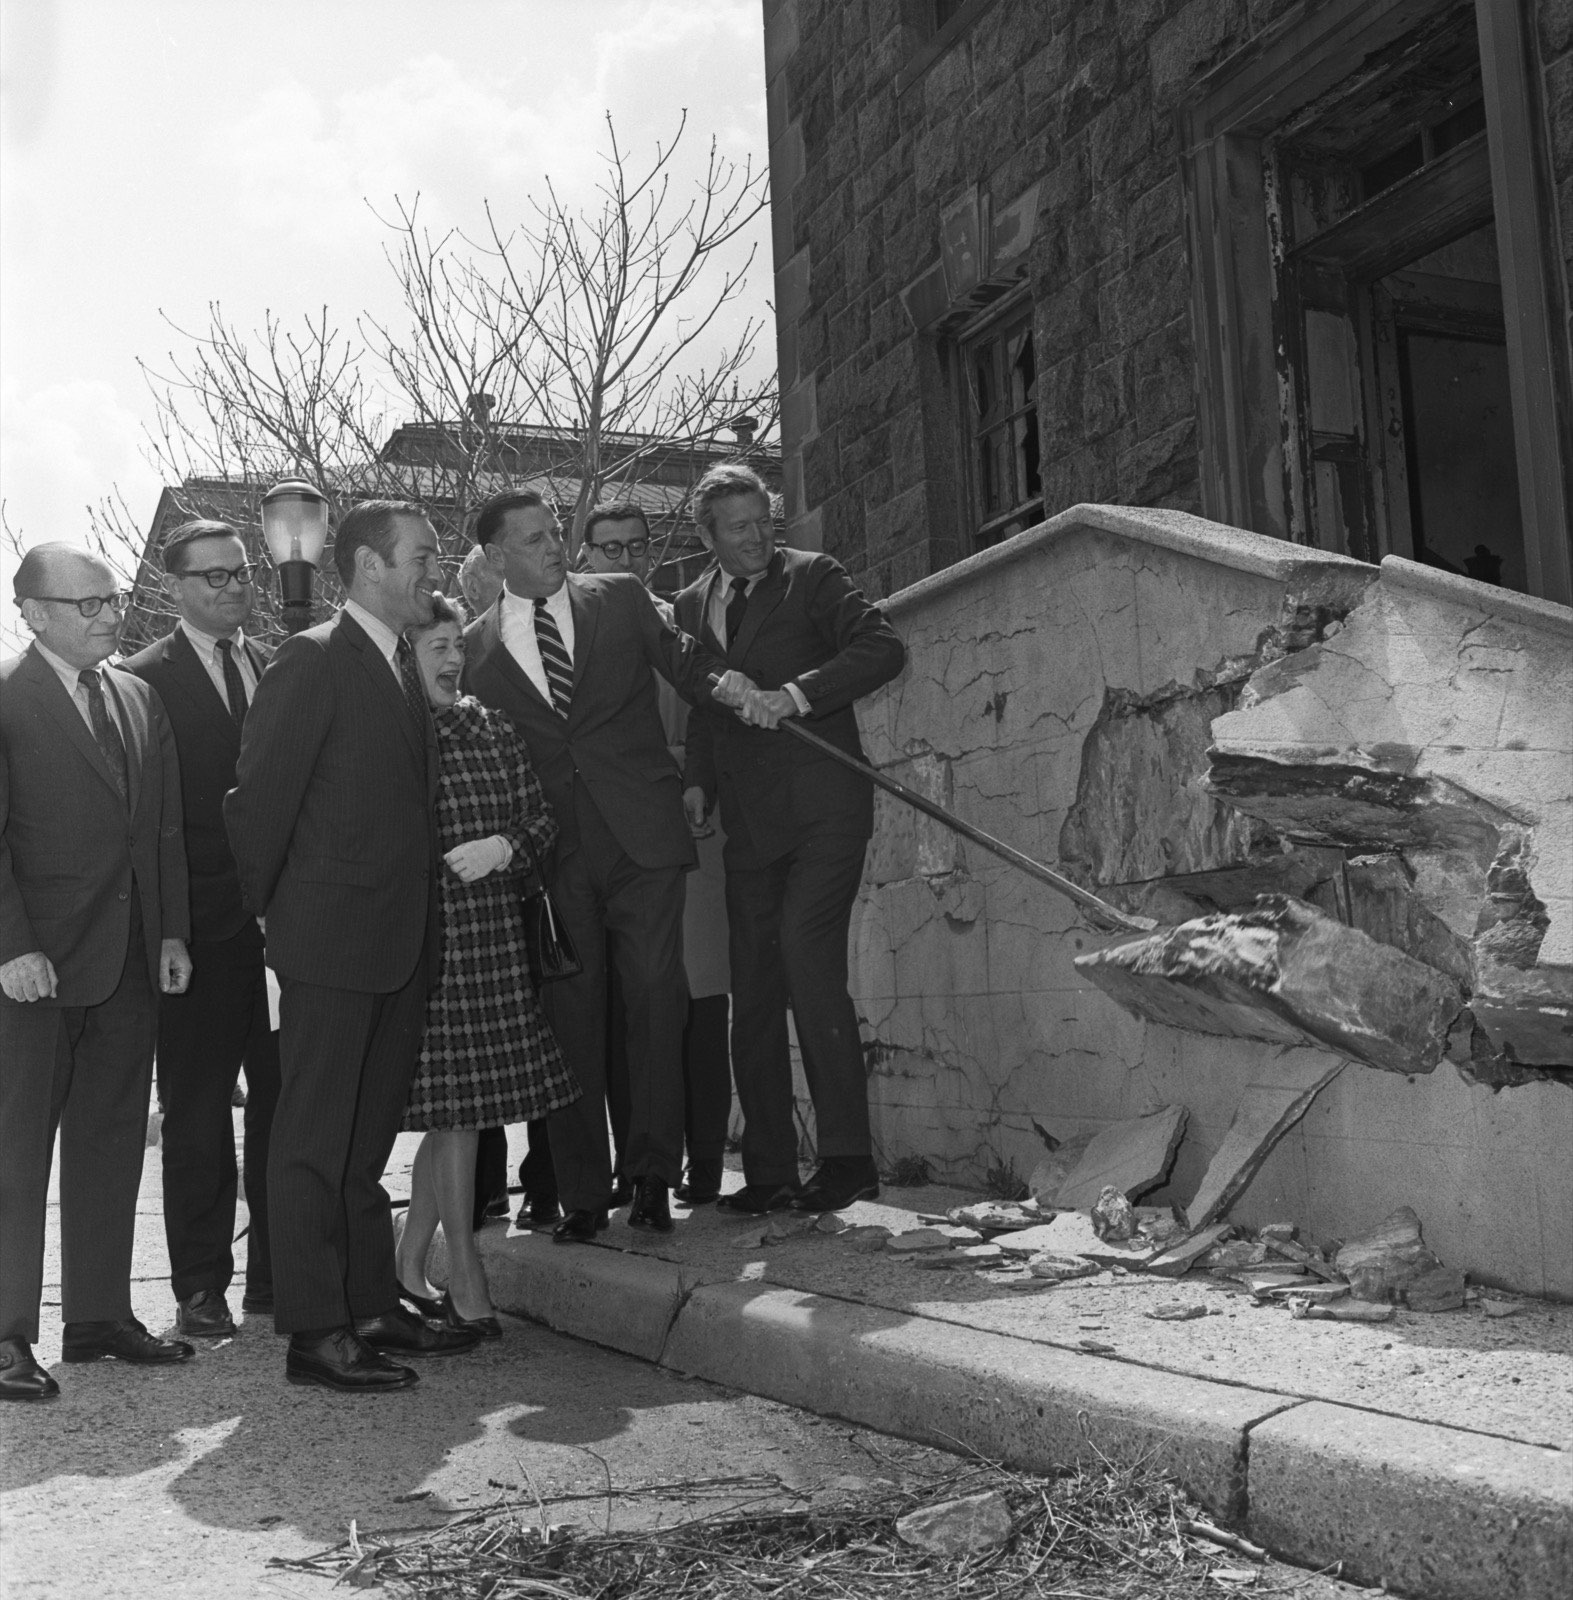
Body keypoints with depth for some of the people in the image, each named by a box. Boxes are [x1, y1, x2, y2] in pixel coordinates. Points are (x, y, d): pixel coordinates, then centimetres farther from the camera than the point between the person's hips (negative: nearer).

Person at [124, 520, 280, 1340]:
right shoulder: (145, 680, -2)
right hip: (201, 926, -4)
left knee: (283, 1102, 9)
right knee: (198, 1111, 6)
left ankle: (278, 1273, 21)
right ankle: (200, 1285, 16)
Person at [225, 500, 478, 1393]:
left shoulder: (407, 668, 13)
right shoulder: (314, 660, -11)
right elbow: (261, 797, -11)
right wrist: (266, 908, -3)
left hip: (404, 944, 8)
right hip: (331, 937, -8)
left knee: (369, 1135, 16)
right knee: (315, 1139, 0)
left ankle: (374, 1307, 27)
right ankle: (315, 1332, 7)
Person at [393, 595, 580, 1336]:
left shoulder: (492, 730, 12)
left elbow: (541, 816, 12)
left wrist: (503, 846, -6)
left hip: (495, 939, 6)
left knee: (457, 1111, 10)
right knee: (454, 1108, -2)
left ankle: (408, 1265, 25)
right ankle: (465, 1278, 11)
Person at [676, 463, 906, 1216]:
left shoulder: (812, 576, 3)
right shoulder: (692, 605, 17)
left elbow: (883, 647, -9)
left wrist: (800, 694, -19)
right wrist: (697, 780, 7)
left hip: (821, 809, -5)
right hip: (749, 822, 5)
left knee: (808, 963, -18)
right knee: (752, 993, 4)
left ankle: (847, 1156, -10)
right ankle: (769, 1173, 11)